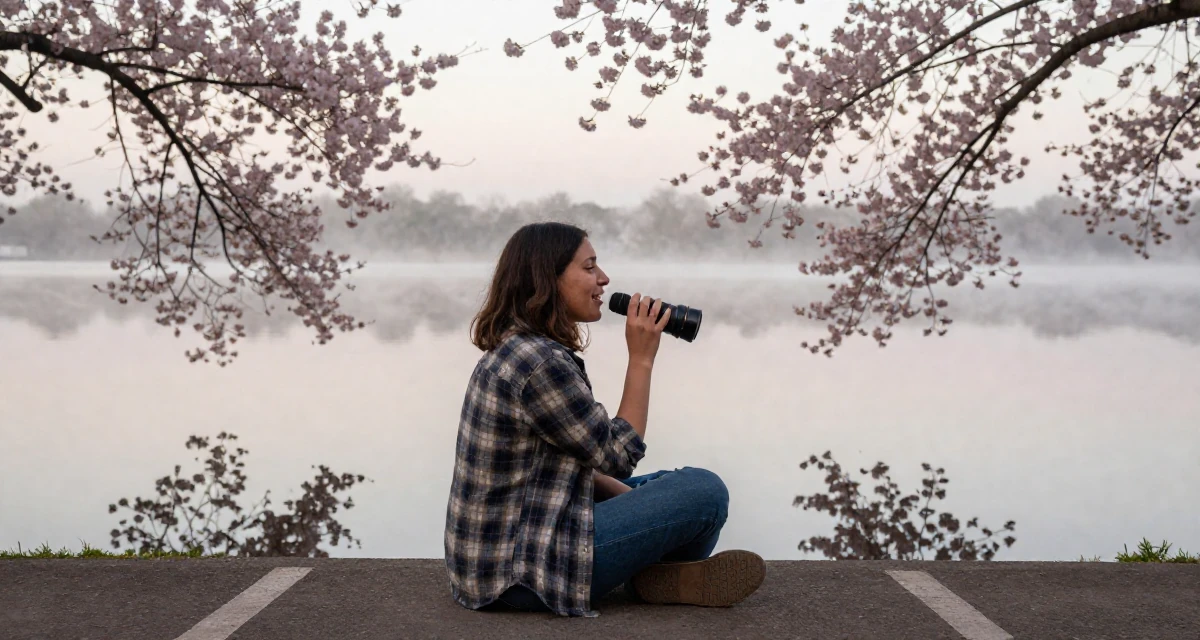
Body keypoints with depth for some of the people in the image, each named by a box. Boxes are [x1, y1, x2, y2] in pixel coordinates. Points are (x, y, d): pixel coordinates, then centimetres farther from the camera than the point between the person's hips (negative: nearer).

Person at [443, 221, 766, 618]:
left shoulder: (515, 348, 8)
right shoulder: (540, 363, -23)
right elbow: (619, 456, -13)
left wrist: (633, 497, 4)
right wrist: (641, 359, -9)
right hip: (522, 569, -10)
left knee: (672, 484, 23)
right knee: (704, 493, -10)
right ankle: (661, 581, 13)